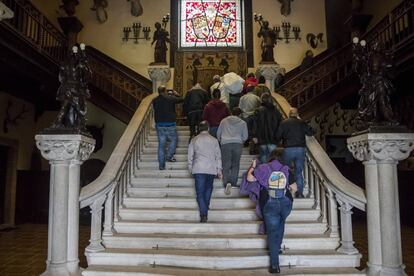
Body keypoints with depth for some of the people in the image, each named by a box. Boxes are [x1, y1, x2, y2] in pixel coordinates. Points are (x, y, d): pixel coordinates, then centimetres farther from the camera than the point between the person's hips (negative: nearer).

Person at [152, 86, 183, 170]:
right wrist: (176, 94, 23)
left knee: (161, 144, 9)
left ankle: (161, 165, 12)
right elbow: (181, 99, 3)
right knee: (174, 139, 20)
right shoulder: (171, 98, -9)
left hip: (159, 125, 4)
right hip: (170, 124, -4)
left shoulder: (155, 100, 2)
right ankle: (169, 156, 12)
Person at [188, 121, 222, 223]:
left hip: (198, 169, -1)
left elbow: (190, 156, 8)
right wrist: (219, 170, 13)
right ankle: (205, 208, 16)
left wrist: (190, 168, 20)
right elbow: (218, 156, 7)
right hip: (211, 169, 1)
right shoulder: (214, 140, 6)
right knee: (208, 189, 18)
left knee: (200, 192, -1)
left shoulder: (194, 140, 6)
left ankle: (203, 213, -13)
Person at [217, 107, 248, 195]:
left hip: (225, 144, 0)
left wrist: (220, 141, 33)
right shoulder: (243, 123, 10)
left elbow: (218, 133, 17)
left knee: (226, 165, 1)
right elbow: (245, 136, 12)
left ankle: (227, 183, -15)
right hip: (238, 144, 0)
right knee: (235, 164, 9)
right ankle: (233, 183, -1)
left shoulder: (224, 121, 12)